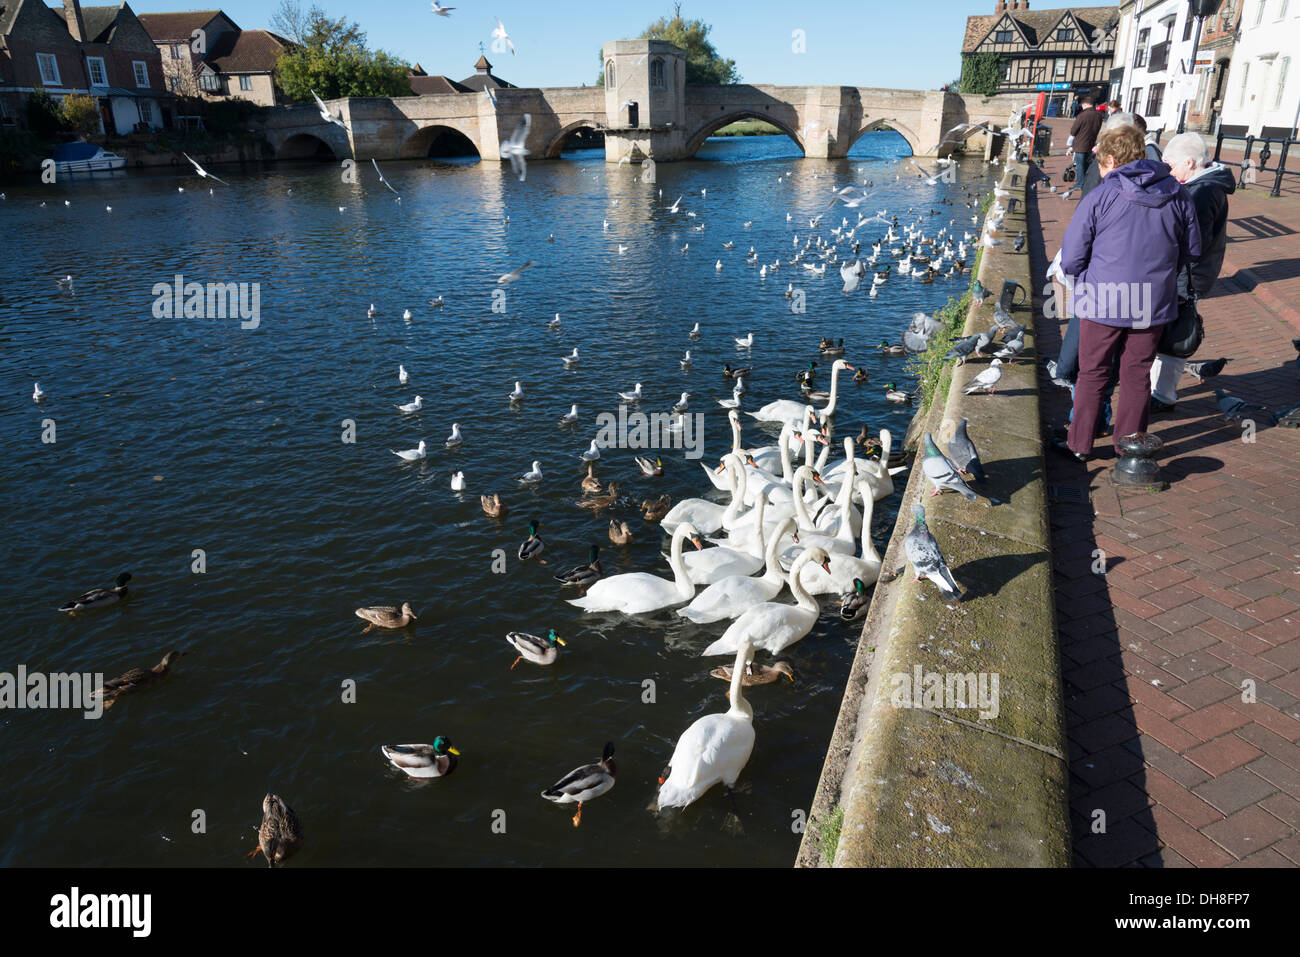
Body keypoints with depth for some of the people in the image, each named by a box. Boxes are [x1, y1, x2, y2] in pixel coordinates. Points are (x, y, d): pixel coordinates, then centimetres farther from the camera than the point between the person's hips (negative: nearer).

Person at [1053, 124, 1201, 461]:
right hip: (1154, 304, 3)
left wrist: (1089, 277, 11)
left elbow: (1070, 260, -9)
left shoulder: (1100, 197, -11)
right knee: (1137, 377, 15)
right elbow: (1192, 252, 10)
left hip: (1102, 304, -3)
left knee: (1092, 374, 12)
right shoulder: (1179, 196, 1)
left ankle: (1079, 444, 20)